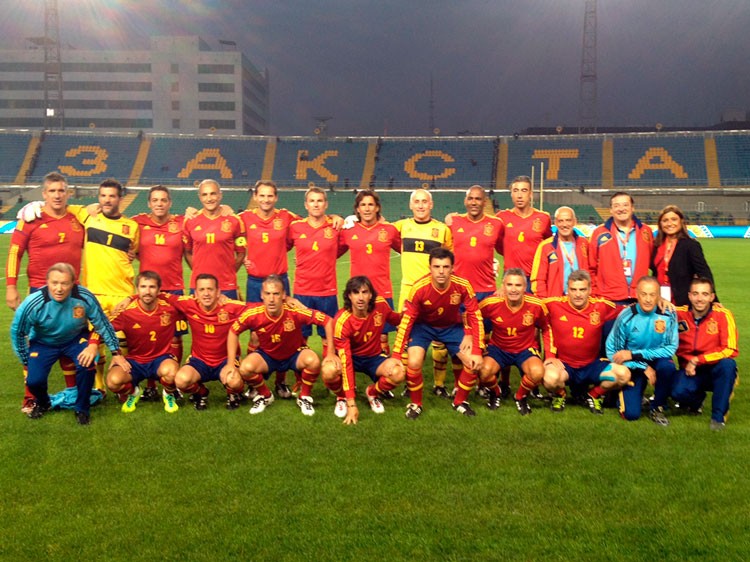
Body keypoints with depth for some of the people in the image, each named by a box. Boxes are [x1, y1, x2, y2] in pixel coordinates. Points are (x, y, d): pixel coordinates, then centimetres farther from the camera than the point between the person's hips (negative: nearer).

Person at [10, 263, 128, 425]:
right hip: (43, 343, 0)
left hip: (76, 339, 0)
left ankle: (82, 409, 0)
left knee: (87, 364, -27)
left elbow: (103, 325, -11)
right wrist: (26, 362, -4)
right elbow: (17, 332, -11)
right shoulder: (33, 303, -30)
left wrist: (115, 352, -7)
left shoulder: (84, 297, -28)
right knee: (34, 380, -18)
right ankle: (42, 404, 21)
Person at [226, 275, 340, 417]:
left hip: (295, 354, -1)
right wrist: (231, 363, -11)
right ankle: (265, 396, 6)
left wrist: (330, 353, -23)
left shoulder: (295, 311, -32)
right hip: (267, 355, 1)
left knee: (313, 361, -31)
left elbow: (328, 321, -24)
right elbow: (233, 332, -8)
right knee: (245, 368, -27)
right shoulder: (253, 313, -26)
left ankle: (304, 397, -1)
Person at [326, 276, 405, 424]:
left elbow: (396, 320, 7)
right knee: (329, 372, -36)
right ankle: (343, 396, 2)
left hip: (374, 357, 2)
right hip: (351, 356, -2)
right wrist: (351, 404, -35)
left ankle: (372, 393, 5)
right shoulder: (342, 321, -29)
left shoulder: (381, 304, -19)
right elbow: (346, 363, -32)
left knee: (398, 374, -30)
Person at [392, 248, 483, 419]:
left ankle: (460, 401, 15)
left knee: (474, 363, -13)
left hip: (452, 327, 2)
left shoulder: (462, 286, -27)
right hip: (424, 325, -2)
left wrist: (477, 352, -20)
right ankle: (415, 404, 5)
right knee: (413, 363, -24)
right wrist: (396, 355, -22)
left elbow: (475, 317, -16)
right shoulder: (419, 288, -30)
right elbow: (406, 321, -21)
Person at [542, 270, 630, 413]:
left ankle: (594, 395, 13)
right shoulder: (554, 305, -13)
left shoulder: (601, 306, -7)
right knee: (551, 378, -37)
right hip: (563, 364, -3)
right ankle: (559, 395, 5)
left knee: (624, 375, -20)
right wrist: (549, 355, -8)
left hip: (591, 365, 3)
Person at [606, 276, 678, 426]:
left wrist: (634, 355, -21)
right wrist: (643, 367, -19)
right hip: (633, 367, -1)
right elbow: (612, 351, -11)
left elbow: (671, 348, -15)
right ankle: (624, 393, 23)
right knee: (631, 414, -15)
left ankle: (657, 408, -7)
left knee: (667, 367, -34)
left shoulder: (668, 314, -14)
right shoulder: (626, 316, -15)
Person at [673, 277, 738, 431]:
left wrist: (698, 360, -19)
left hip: (715, 369, -1)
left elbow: (730, 350, -15)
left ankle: (718, 416, -16)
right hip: (689, 370, 1)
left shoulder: (723, 315, -13)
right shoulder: (679, 313, -8)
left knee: (728, 364, -33)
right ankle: (697, 399, 12)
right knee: (678, 392, -28)